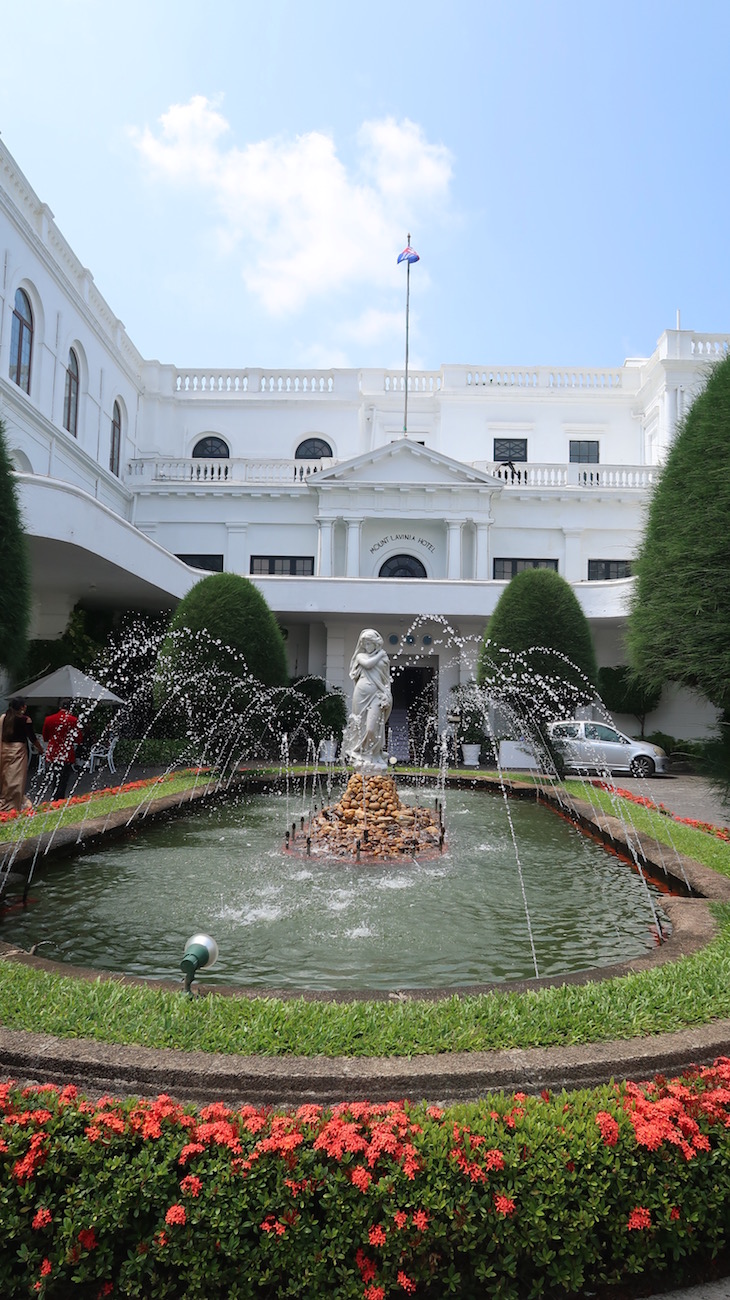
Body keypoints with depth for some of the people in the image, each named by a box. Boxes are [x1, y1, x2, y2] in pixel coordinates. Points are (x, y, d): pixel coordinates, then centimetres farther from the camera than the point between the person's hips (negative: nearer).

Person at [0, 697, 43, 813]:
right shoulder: (25, 719, -10)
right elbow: (32, 737, -4)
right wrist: (40, 748, 11)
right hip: (18, 749, -5)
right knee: (16, 778, 2)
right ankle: (12, 806, 6)